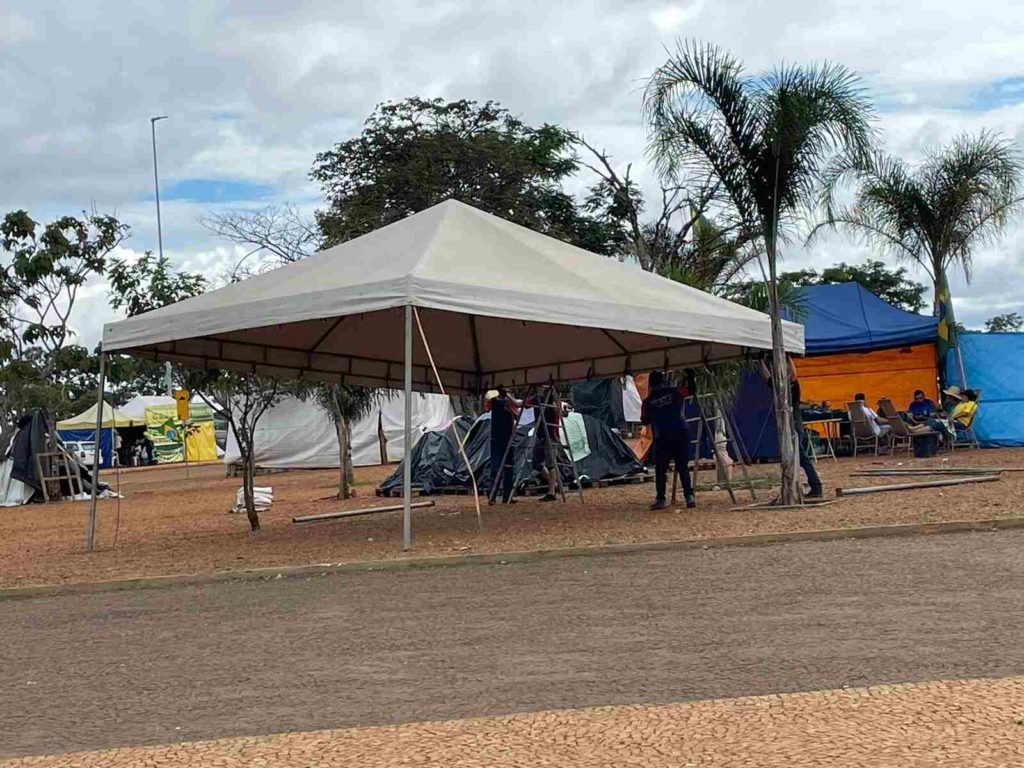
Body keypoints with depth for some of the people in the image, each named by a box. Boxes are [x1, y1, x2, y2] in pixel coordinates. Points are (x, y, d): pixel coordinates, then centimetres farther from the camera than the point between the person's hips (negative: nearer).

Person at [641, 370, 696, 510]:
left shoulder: (647, 402, 5)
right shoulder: (675, 392, 4)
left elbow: (645, 421, 15)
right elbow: (691, 389, 16)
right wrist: (690, 377, 32)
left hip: (662, 438, -1)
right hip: (680, 434, 1)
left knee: (660, 469, 6)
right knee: (683, 467, 8)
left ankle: (660, 499, 3)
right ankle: (689, 496, 1)